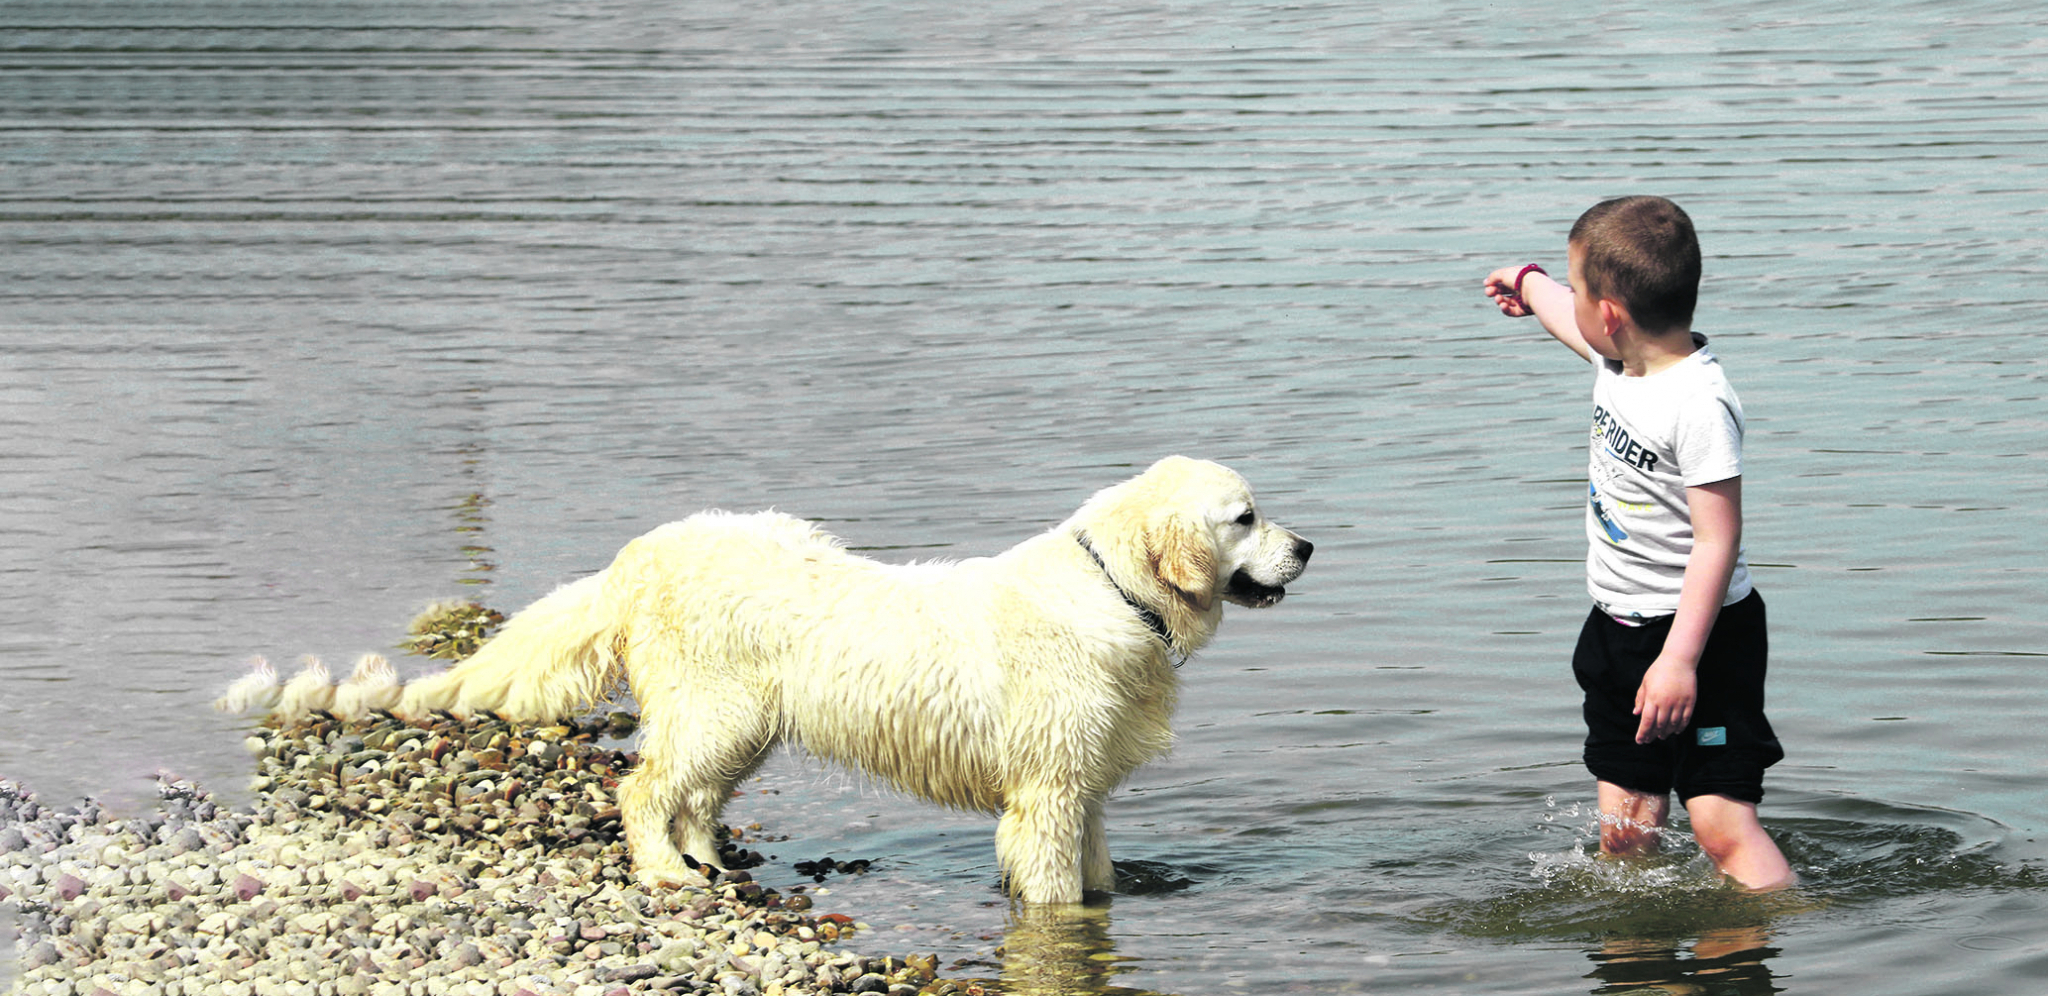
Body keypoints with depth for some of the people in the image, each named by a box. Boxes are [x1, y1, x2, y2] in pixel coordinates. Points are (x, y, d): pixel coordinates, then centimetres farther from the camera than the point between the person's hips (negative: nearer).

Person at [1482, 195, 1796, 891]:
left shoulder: (1699, 404, -24)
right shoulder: (1620, 360, 4)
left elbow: (1718, 539, -26)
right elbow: (1572, 324, 30)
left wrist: (1680, 658, -30)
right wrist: (1528, 284, 51)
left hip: (1698, 632, -8)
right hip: (1619, 627, 8)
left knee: (1722, 821, -15)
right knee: (1624, 828, 9)